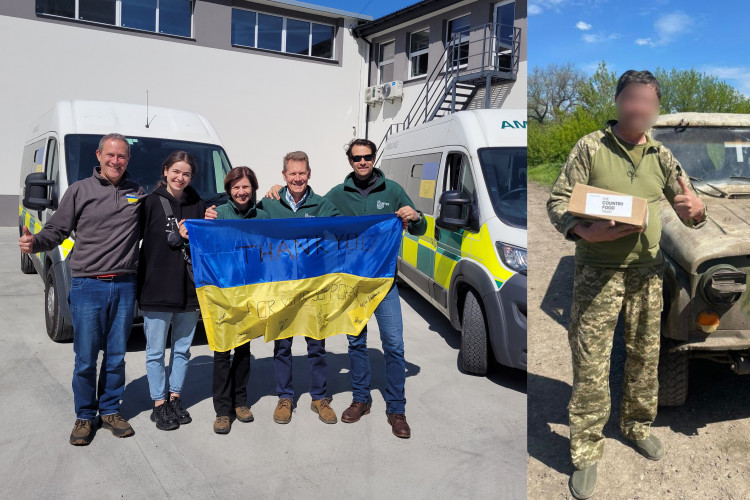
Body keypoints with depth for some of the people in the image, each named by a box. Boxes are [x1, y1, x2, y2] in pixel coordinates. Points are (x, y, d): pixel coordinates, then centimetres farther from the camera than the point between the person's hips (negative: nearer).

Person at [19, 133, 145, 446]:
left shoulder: (137, 193, 9)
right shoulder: (80, 190, 2)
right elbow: (56, 230, 2)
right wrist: (35, 243, -18)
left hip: (124, 286, 2)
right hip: (87, 286, -2)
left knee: (116, 355, 10)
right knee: (85, 358, 2)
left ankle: (110, 410, 26)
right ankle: (85, 416, 19)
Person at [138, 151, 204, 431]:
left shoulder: (197, 205, 8)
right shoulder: (151, 203, -2)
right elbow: (142, 242, -9)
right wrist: (176, 237, -12)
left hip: (189, 289, 4)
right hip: (156, 289, -3)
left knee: (182, 348, 14)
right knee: (156, 352, 5)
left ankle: (175, 398, 28)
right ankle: (159, 405, 16)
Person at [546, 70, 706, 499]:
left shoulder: (661, 156, 6)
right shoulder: (590, 148, -5)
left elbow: (692, 215, 9)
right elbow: (557, 202, -8)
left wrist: (694, 209, -16)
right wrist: (585, 232, -26)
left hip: (647, 271, 4)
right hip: (597, 271, -4)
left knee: (645, 356, 15)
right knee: (591, 364, -2)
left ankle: (638, 425, 37)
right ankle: (587, 454, 10)